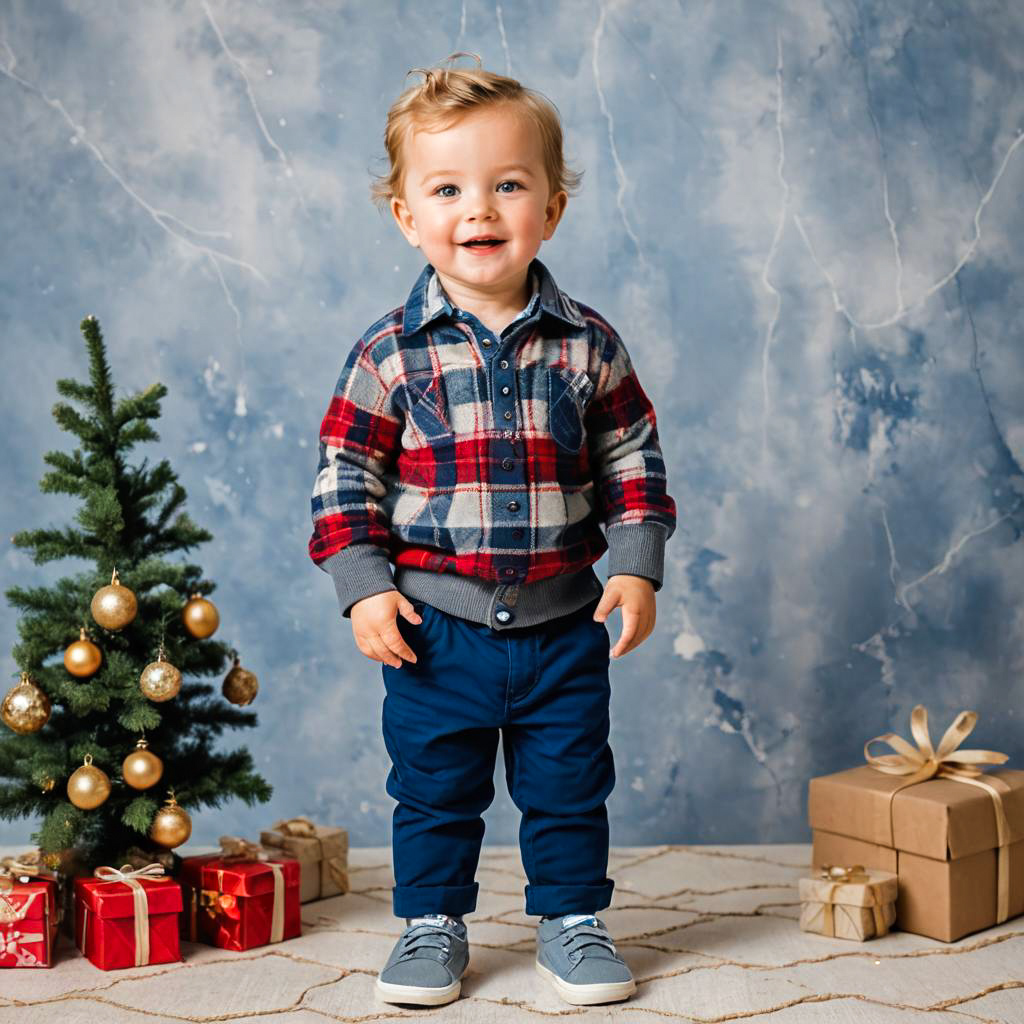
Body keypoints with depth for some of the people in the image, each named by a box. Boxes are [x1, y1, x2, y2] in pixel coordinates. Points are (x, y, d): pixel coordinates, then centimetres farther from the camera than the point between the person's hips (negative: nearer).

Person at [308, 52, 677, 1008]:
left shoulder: (587, 345, -2)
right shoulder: (390, 352, -6)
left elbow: (632, 458, 5)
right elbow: (344, 473, -3)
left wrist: (637, 567, -3)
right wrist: (363, 587, -9)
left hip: (565, 620, 1)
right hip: (435, 625, -1)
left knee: (568, 786, 12)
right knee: (433, 788, 12)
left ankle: (571, 917, 31)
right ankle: (432, 922, 30)